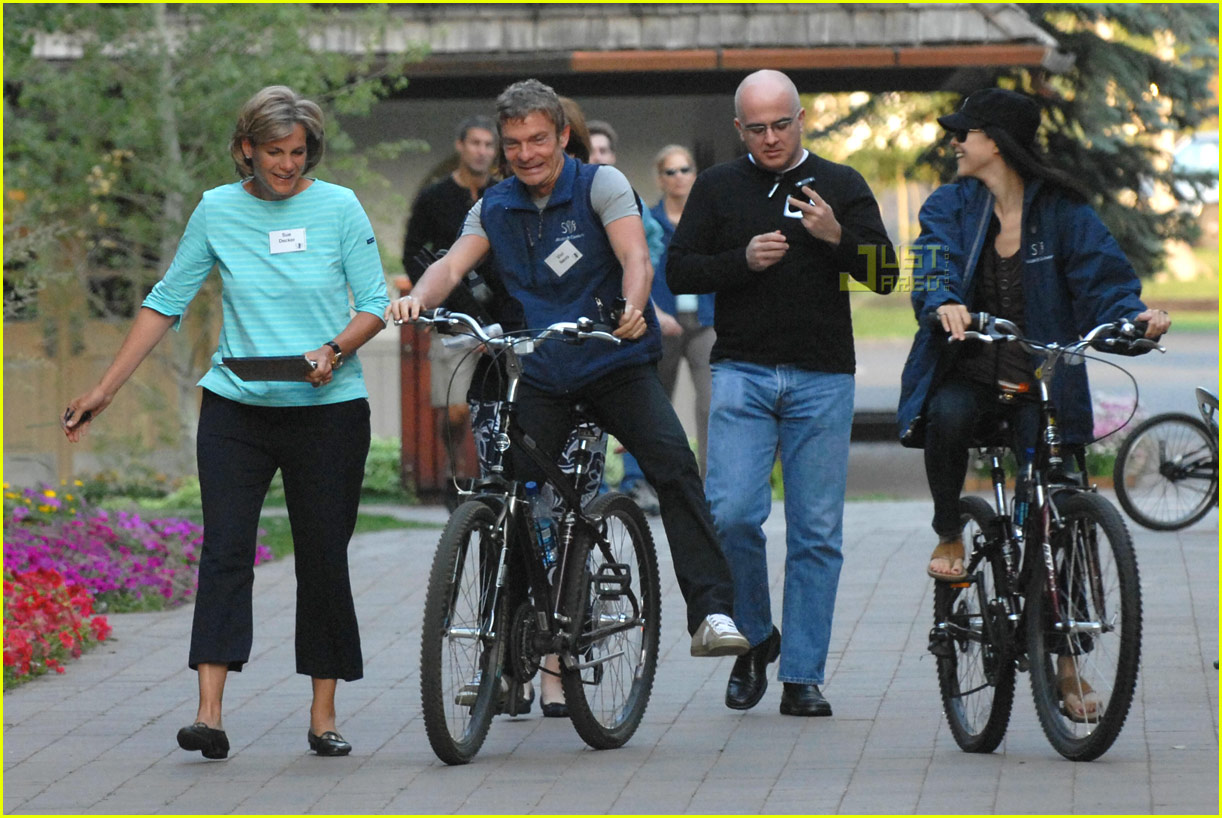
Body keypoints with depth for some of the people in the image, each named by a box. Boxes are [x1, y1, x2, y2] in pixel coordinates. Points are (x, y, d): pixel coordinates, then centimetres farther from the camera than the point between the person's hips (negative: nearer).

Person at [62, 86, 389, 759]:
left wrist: (334, 350, -18)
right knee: (224, 549, -11)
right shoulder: (217, 211, 2)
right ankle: (209, 713, -17)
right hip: (235, 407, 1)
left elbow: (374, 304, 2)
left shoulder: (338, 208, -1)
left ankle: (323, 717, 11)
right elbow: (166, 303, 7)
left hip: (326, 408, -1)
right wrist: (104, 391, 6)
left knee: (324, 558, 2)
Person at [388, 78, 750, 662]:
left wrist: (632, 308, -39)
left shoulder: (601, 186, -2)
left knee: (674, 466, -24)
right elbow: (454, 264, -6)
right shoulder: (493, 209, 9)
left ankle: (712, 613, -28)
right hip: (544, 379, 4)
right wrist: (420, 296, -29)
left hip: (616, 366, -4)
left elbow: (635, 258, -17)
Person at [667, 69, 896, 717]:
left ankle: (803, 677, 5)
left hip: (822, 378, 0)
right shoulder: (718, 188, 9)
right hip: (742, 371, 0)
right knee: (732, 514, -14)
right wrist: (742, 260, -11)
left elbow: (883, 274, 4)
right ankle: (754, 636, 9)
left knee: (816, 531, -1)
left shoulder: (840, 185, 9)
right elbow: (678, 272, 5)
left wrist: (837, 238, -15)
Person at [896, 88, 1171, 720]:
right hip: (968, 375, 1)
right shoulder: (949, 208, 6)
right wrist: (943, 303, -34)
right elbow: (935, 269, -11)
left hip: (1042, 386, -1)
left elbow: (1102, 277, -6)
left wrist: (1134, 314, -28)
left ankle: (1066, 664, 7)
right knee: (946, 414, -36)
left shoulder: (1062, 212, 3)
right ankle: (949, 536, -8)